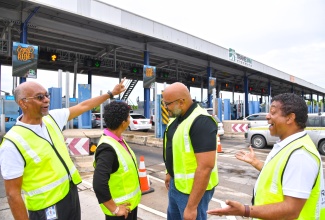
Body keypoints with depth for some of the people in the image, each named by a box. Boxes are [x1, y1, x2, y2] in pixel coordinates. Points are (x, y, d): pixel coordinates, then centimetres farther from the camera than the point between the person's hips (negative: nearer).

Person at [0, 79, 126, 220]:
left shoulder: (52, 118, -3)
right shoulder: (13, 143, -21)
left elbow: (83, 106, 8)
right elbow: (13, 194, -18)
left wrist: (111, 93, 14)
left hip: (72, 193, 6)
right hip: (47, 208, -6)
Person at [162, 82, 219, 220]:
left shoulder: (201, 121, -26)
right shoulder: (176, 118, 3)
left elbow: (206, 166, -29)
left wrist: (192, 206, -26)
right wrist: (170, 174, 21)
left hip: (193, 189, -8)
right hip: (176, 183, 9)